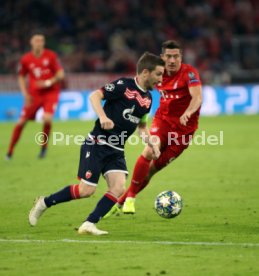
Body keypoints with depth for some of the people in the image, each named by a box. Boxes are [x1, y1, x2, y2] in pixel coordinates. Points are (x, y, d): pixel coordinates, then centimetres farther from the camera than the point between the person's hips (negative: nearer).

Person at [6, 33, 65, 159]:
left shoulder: (51, 56, -8)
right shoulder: (26, 59, -3)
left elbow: (61, 74, -5)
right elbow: (21, 77, 11)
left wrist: (49, 82, -21)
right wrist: (25, 94, 0)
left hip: (50, 93, -2)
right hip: (34, 95, 2)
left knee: (47, 118, -23)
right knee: (21, 122, -3)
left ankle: (44, 147, 1)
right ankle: (10, 151, 11)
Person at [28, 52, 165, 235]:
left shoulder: (147, 98, 11)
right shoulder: (124, 85, -12)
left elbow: (142, 125, 25)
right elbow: (95, 96, -18)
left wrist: (152, 143, 10)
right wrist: (103, 116, -34)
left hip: (116, 150, 7)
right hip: (97, 144, -7)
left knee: (119, 188, -14)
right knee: (87, 190, -7)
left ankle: (89, 225, -7)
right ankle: (44, 203, 13)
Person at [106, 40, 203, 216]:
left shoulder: (189, 73, -15)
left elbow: (197, 97, -30)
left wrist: (188, 112, -51)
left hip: (184, 127, -3)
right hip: (163, 120, 3)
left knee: (153, 169, -2)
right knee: (149, 151, -26)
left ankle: (121, 203, 11)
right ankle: (130, 197, -15)